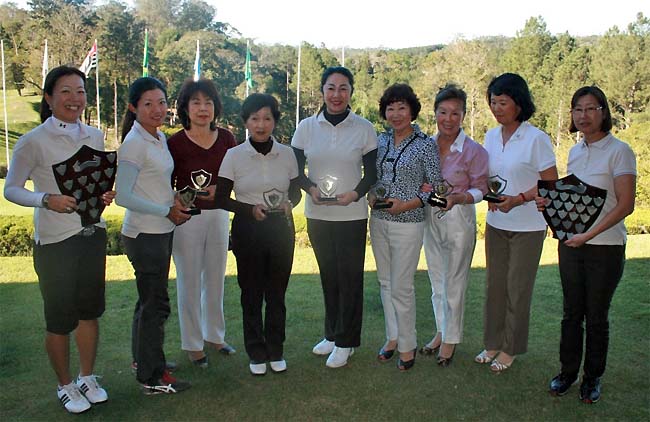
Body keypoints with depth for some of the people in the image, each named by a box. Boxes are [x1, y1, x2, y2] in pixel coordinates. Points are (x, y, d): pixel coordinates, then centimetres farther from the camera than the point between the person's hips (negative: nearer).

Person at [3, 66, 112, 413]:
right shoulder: (33, 141, -12)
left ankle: (86, 378, 35)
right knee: (60, 320, 6)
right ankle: (65, 386, 28)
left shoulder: (94, 136, 4)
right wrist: (47, 199, -26)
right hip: (55, 240, -5)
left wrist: (105, 194, -6)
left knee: (89, 310, 15)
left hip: (92, 234, 5)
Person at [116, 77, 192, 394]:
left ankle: (144, 361, 35)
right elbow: (123, 196, -21)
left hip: (161, 231, 9)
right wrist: (167, 211, -16)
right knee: (155, 303, -1)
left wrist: (174, 199, 1)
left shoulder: (159, 138, 9)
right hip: (144, 235, -9)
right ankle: (152, 378, 12)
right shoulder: (134, 143, -17)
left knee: (149, 299, 19)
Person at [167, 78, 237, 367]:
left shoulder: (226, 138, 1)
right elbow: (167, 186, -4)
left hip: (218, 214, 4)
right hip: (187, 217, -4)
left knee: (215, 277, 15)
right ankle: (192, 344, 20)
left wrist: (220, 189, -10)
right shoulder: (175, 142, -9)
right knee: (189, 281, 5)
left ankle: (214, 334, 33)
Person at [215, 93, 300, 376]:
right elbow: (221, 198, -2)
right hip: (248, 230, -1)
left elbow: (296, 191, 11)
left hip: (281, 229, 2)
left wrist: (289, 203, -11)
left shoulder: (286, 154, 1)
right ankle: (256, 353, 22)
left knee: (277, 292, 9)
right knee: (251, 293, 6)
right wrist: (250, 209, -17)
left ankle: (276, 351, 26)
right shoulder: (234, 156, -4)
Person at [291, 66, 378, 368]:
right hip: (317, 215, 2)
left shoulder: (364, 128, -3)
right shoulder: (306, 127, 1)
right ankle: (332, 334, 30)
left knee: (349, 278, 3)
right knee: (328, 276, 14)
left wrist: (356, 193, -18)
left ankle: (345, 342, 17)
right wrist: (310, 187, -15)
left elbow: (371, 172, 1)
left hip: (352, 216, -2)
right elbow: (296, 169, 5)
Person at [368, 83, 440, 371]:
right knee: (385, 282, 14)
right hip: (379, 220, 6)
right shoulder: (380, 141, 6)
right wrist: (371, 195, -4)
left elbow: (435, 186, -7)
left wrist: (408, 205, -18)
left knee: (401, 286, -1)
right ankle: (392, 337, 29)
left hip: (408, 223, -5)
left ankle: (407, 344, 17)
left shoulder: (425, 145, -9)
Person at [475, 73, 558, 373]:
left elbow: (551, 184, -11)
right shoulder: (491, 136, 5)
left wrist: (518, 199, -23)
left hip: (527, 226, -5)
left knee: (518, 288, 5)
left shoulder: (536, 139, -13)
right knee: (495, 284, 13)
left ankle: (510, 349, 20)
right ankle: (493, 342, 28)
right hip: (495, 222, 6)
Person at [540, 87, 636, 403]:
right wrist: (549, 203, -1)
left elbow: (625, 205, -15)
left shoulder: (619, 151, -11)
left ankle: (592, 377, 24)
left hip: (605, 247, -5)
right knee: (572, 313, 14)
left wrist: (589, 234, -21)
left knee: (596, 317, 7)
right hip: (570, 244, 5)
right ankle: (568, 371, 28)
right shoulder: (575, 152, 9)